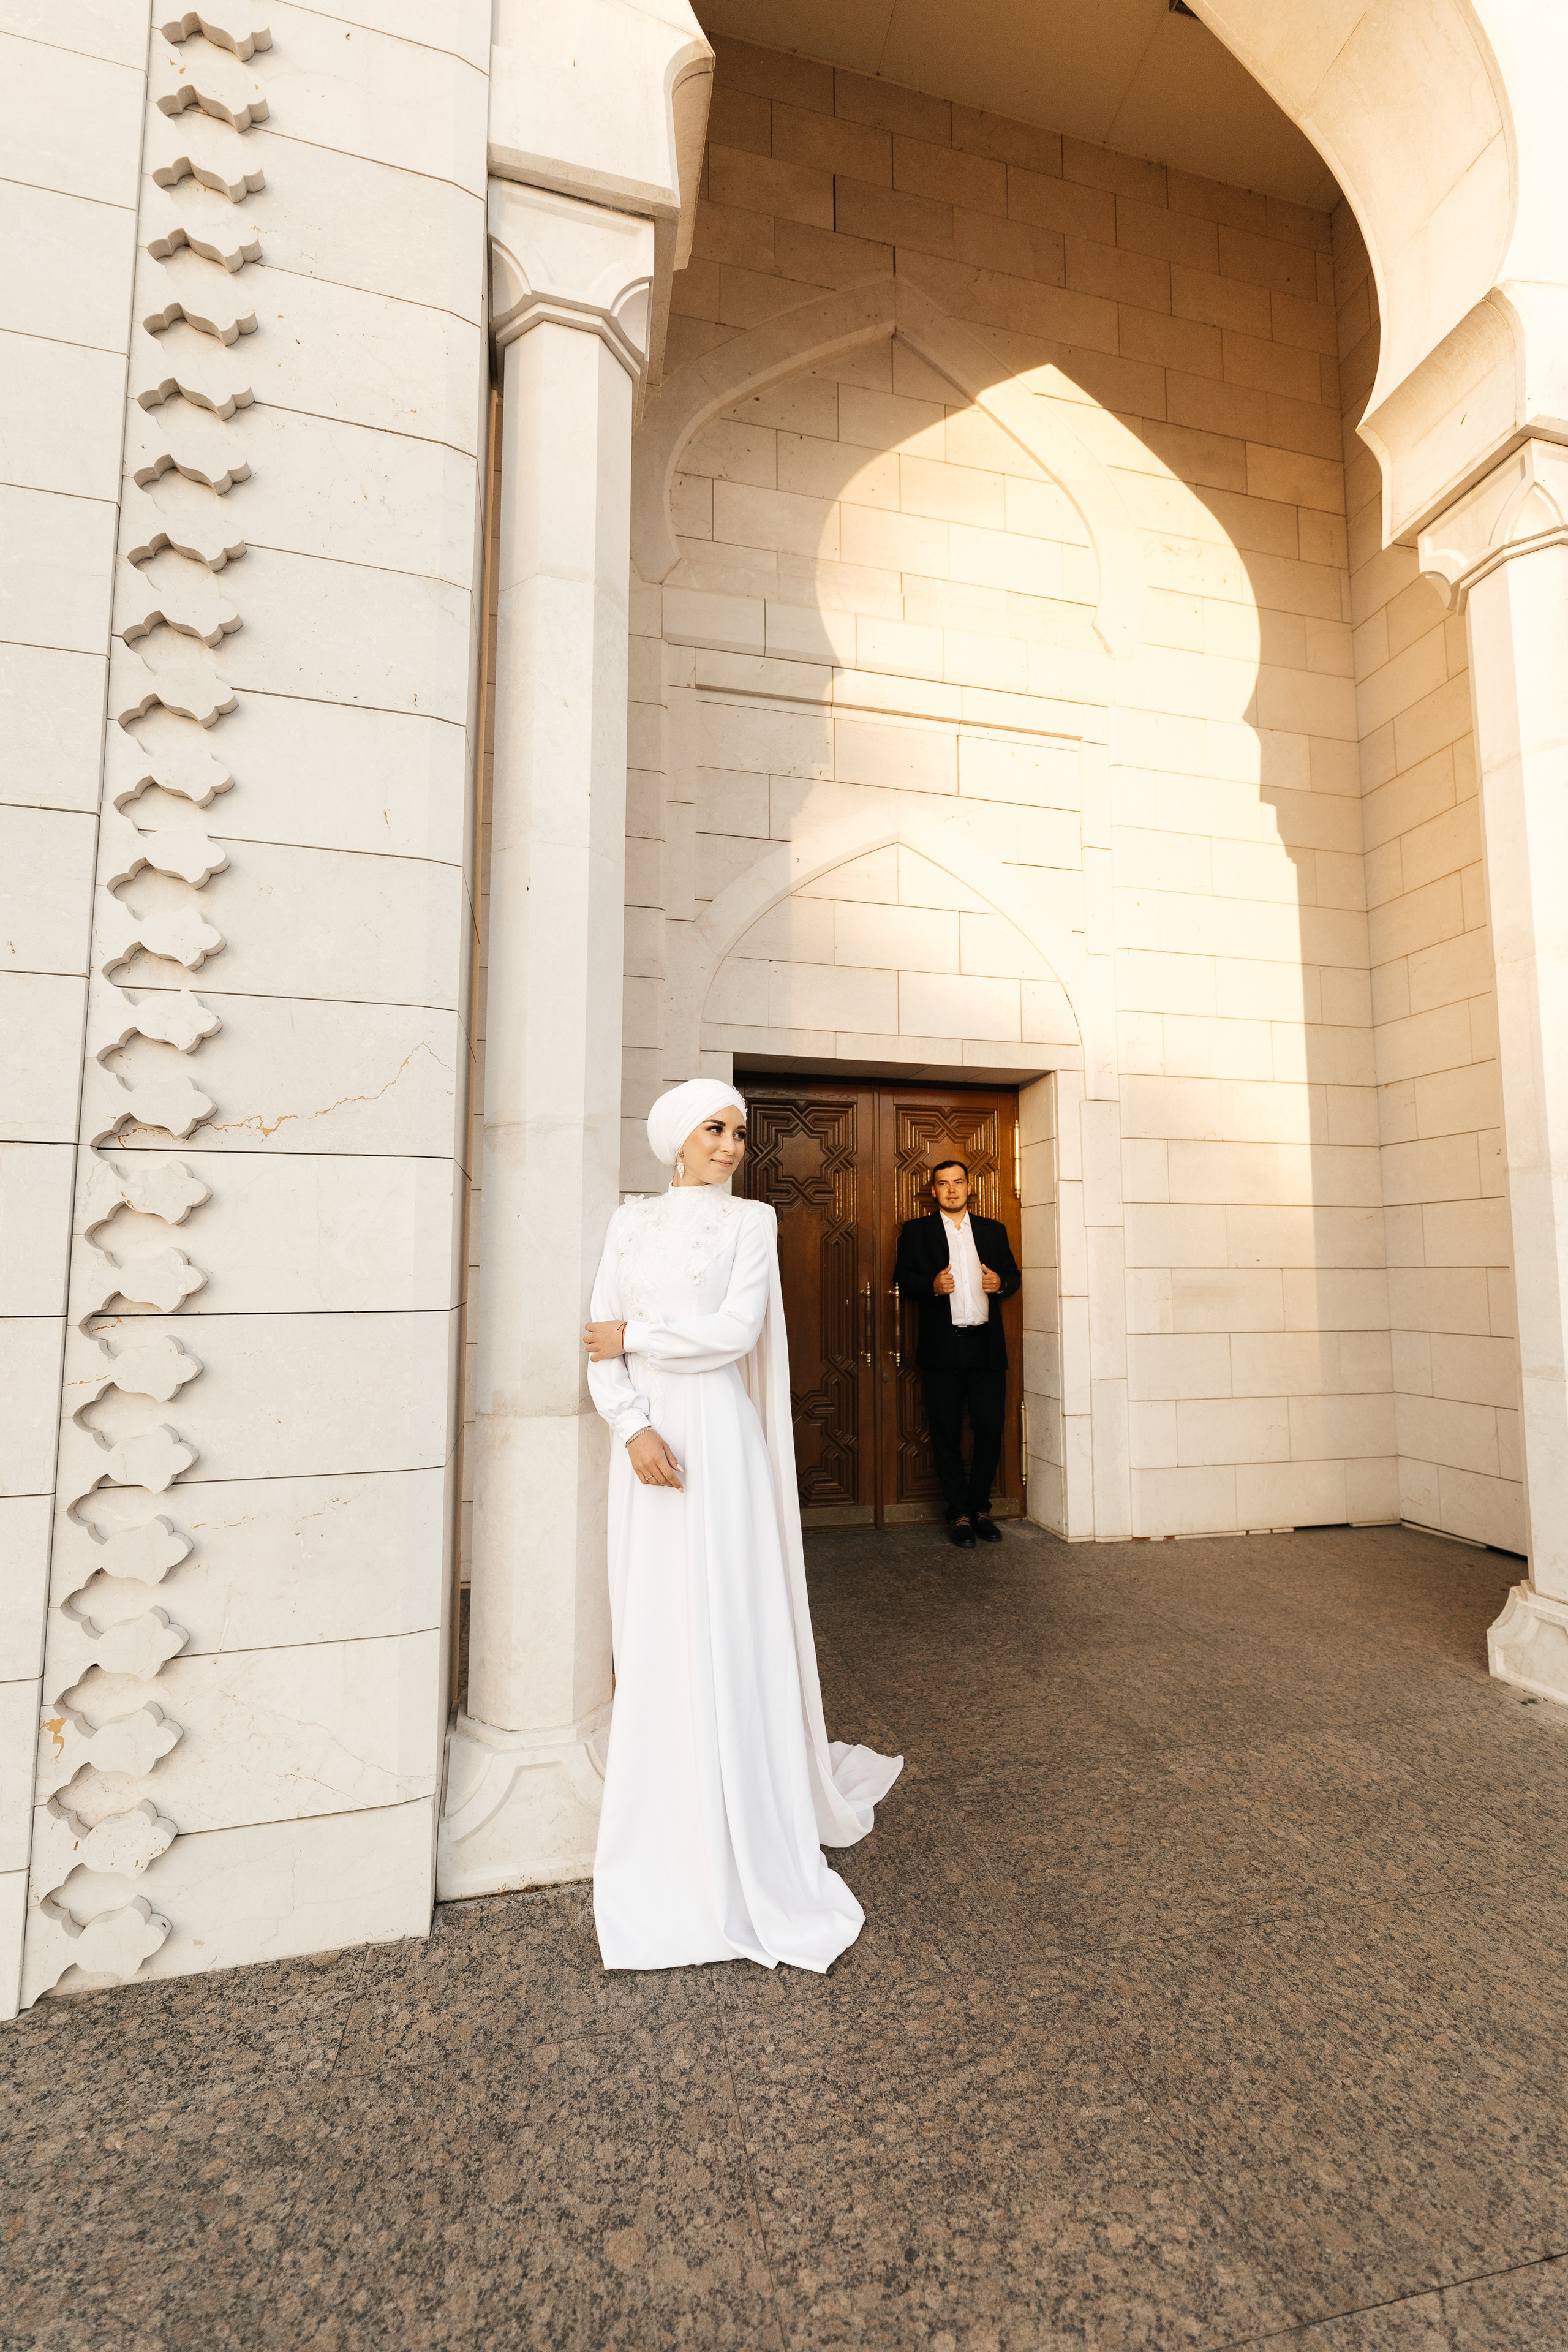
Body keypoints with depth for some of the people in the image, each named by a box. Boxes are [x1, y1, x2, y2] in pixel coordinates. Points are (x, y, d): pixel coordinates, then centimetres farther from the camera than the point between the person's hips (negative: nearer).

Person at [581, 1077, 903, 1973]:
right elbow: (602, 1345, 3)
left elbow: (736, 1331, -11)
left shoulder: (751, 1220, 1)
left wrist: (637, 1338, -6)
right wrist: (634, 1427, -12)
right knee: (651, 1632, 10)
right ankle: (668, 1836, 28)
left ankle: (756, 1852, 17)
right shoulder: (631, 1221, 10)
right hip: (647, 1439, 4)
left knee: (727, 1627, 1)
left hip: (719, 1435, -3)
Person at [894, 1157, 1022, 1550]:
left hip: (987, 1345, 2)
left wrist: (1001, 1282, -5)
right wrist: (932, 1285, -15)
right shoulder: (917, 1231, 7)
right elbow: (903, 1278, 4)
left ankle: (980, 1508, 20)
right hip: (942, 1348, -2)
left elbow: (1013, 1274, 18)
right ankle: (960, 1514, 16)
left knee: (991, 1430, 2)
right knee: (946, 1435, 4)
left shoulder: (994, 1230, 15)